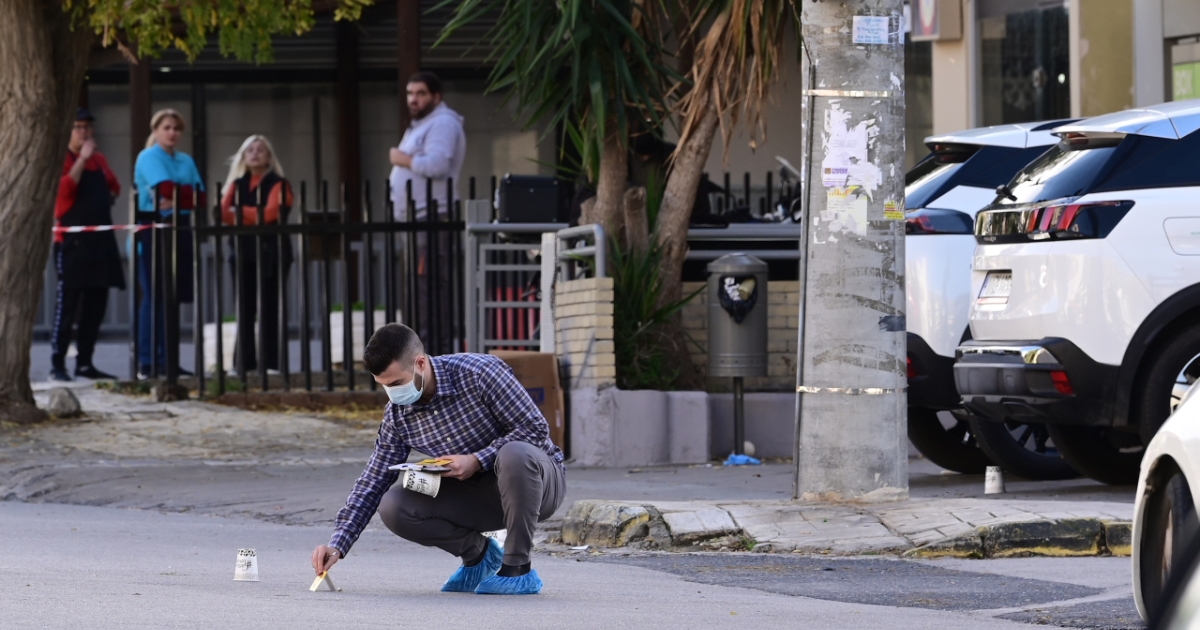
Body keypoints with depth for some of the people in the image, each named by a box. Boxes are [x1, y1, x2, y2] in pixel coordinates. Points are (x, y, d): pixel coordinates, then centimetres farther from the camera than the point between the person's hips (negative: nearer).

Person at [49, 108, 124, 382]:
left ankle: (85, 362, 15)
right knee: (67, 304, -9)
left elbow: (113, 186, 30)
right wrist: (82, 159, -22)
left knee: (96, 305, 8)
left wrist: (106, 198, 10)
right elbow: (64, 189, -22)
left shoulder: (99, 160, 15)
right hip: (72, 240, -7)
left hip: (101, 239, 7)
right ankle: (57, 364, -8)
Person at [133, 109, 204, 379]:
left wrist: (175, 199, -11)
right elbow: (167, 189, -17)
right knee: (154, 296, -8)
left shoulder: (186, 161, 17)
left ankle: (166, 359, 8)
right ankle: (147, 362, -8)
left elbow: (200, 198, 6)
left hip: (179, 232, 6)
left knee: (172, 297, 5)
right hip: (153, 232, -6)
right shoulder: (149, 157, -2)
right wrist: (188, 193, -2)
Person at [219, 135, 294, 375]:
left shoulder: (278, 184, 2)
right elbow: (224, 213, 1)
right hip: (242, 250, 4)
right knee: (244, 309, 0)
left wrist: (240, 213, -6)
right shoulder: (237, 184, 15)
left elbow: (270, 213, -12)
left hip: (271, 252, -4)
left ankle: (271, 363, -4)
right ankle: (244, 362, 1)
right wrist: (254, 217, -15)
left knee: (269, 308, -5)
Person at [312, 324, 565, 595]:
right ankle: (477, 551, 6)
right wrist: (338, 544, -13)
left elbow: (535, 429, -21)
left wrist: (478, 460, -30)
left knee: (514, 453, -41)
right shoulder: (398, 415, -6)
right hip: (478, 493, 5)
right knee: (392, 507, -18)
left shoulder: (481, 373, -22)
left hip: (538, 478, -5)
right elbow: (372, 483, -3)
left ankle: (518, 569, -23)